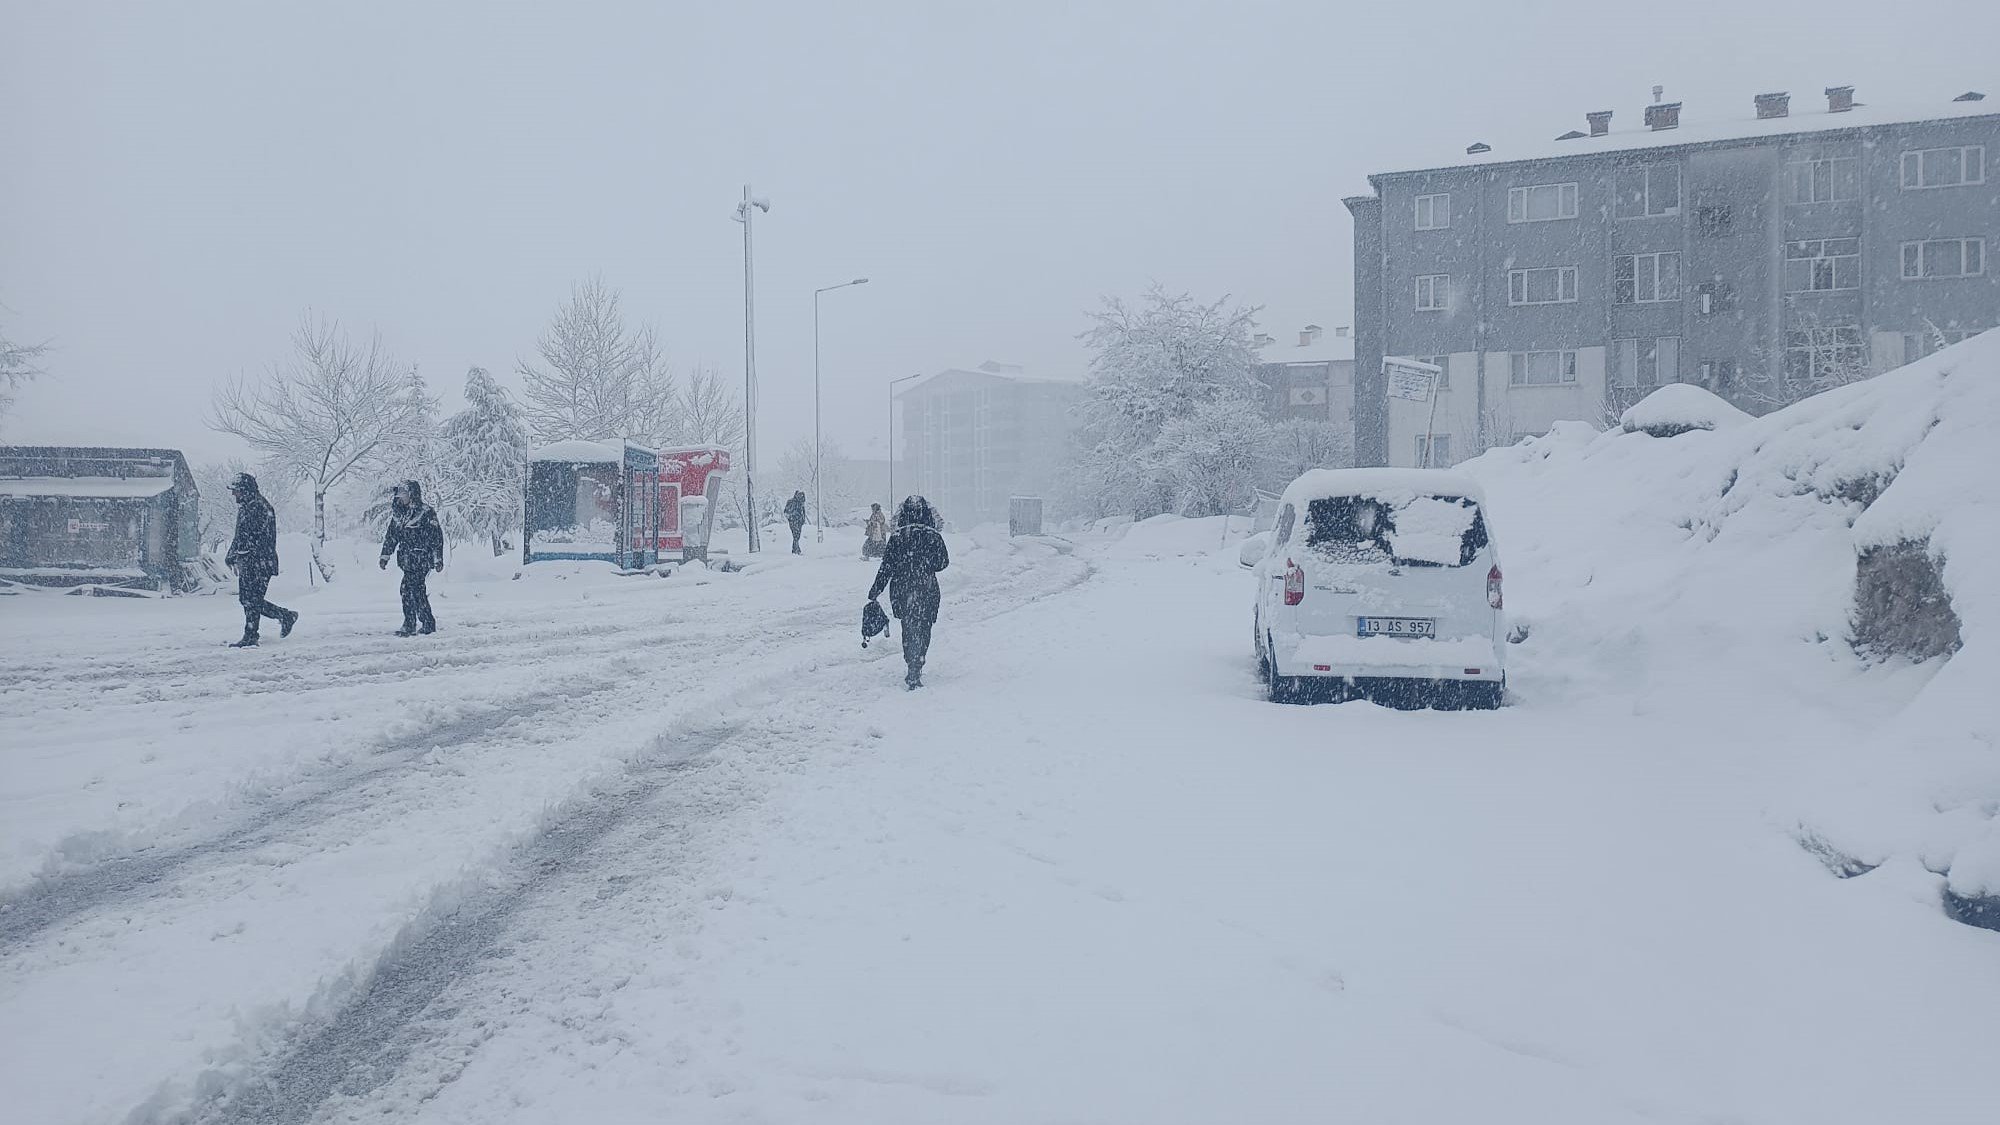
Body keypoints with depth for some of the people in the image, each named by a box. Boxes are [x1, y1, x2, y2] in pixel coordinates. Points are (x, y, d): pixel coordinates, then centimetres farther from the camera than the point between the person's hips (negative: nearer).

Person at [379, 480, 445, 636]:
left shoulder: (426, 512, -9)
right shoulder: (398, 513, 11)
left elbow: (437, 536, -9)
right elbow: (391, 536, 18)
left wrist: (438, 559, -11)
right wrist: (385, 556, 14)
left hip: (421, 558, -7)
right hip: (407, 559, 7)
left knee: (408, 588, -13)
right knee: (417, 590, 9)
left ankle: (409, 624, -8)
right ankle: (428, 623, 17)